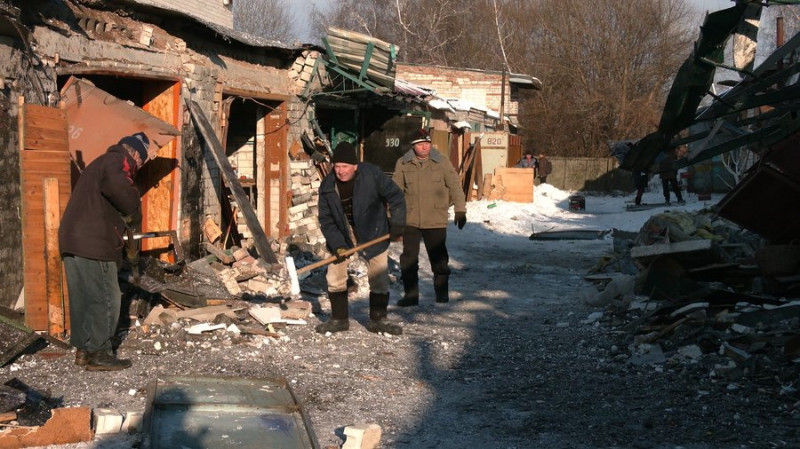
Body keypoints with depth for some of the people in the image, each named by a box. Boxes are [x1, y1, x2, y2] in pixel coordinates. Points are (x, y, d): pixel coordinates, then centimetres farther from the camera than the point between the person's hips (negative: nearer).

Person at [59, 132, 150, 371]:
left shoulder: (102, 162, 24)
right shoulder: (116, 162, -8)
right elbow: (121, 190, -27)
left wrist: (122, 226, 14)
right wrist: (135, 219, -10)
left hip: (72, 241, 10)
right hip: (93, 244, -10)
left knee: (82, 298, 15)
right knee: (105, 299, -3)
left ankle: (83, 349, 24)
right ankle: (98, 354, 0)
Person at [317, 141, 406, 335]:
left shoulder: (372, 174, -20)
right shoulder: (327, 186, -13)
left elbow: (395, 196, -11)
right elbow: (326, 219, -9)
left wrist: (397, 223, -15)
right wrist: (337, 244, -20)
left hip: (373, 234, -2)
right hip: (342, 237, 2)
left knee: (379, 279, 2)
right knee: (335, 278, 3)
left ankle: (377, 320, 17)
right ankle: (339, 319, 18)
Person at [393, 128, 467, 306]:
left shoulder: (442, 162, -2)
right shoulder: (403, 164, 1)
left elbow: (455, 186, 1)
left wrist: (460, 210, -3)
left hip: (436, 220, -1)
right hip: (410, 220, 1)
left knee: (439, 257, 8)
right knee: (409, 258, 3)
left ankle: (442, 292, 24)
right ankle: (411, 294, 14)